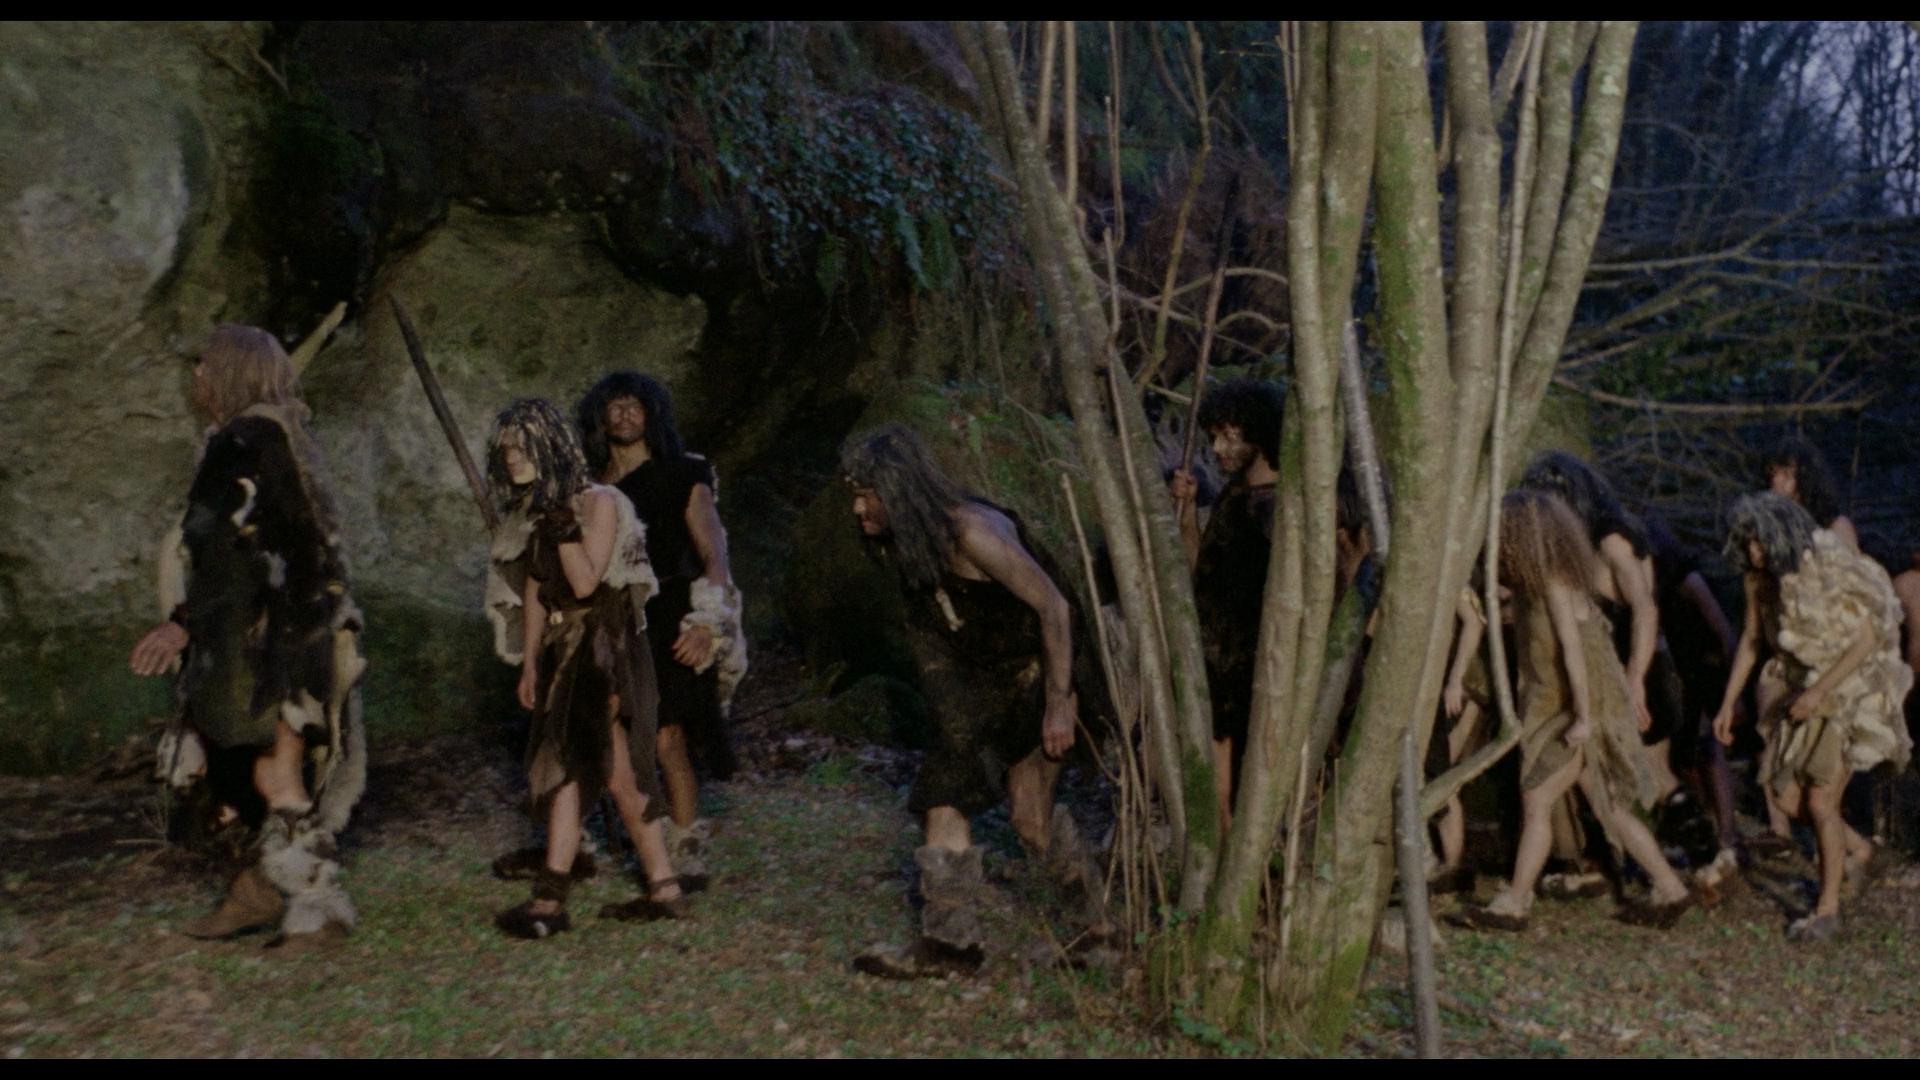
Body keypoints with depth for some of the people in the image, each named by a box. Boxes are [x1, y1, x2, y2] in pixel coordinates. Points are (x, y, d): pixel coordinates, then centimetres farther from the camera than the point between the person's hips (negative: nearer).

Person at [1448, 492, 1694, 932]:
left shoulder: (1557, 582, -20)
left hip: (1582, 709, -9)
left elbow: (1573, 647, -23)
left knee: (1536, 801, -6)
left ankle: (1512, 906, 1)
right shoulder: (1534, 579, 7)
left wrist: (1582, 718, -24)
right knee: (1609, 809, 13)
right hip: (1556, 707, 9)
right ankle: (1671, 891, 22)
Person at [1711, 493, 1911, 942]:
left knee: (1820, 802, -10)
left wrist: (1819, 691, -27)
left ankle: (1827, 911, 5)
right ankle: (1856, 848, 32)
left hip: (1852, 688, -6)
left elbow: (1868, 639, -19)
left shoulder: (1835, 568, -24)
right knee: (1784, 796, 4)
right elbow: (1751, 638, 6)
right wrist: (1728, 702, 3)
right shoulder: (1760, 576, -5)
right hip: (1801, 687, 6)